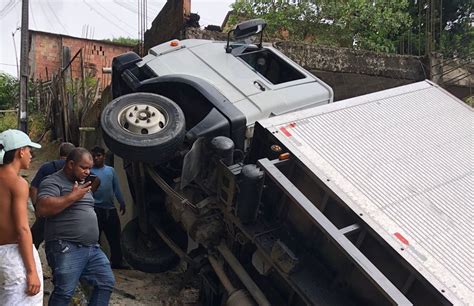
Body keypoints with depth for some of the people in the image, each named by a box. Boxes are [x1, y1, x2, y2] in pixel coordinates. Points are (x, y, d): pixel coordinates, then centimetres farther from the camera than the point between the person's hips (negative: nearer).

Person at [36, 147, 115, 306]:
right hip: (66, 249, -8)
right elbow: (42, 208, -24)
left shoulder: (81, 183, 20)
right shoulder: (53, 182, -7)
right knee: (64, 293, -7)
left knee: (106, 283, 9)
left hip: (92, 248, 8)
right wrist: (73, 196, -19)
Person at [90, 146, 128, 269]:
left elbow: (116, 188, 14)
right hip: (96, 209, -4)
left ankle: (116, 262, 22)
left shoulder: (111, 170, 10)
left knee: (115, 237, 11)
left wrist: (122, 202, 13)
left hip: (111, 209, 5)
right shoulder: (90, 171, -2)